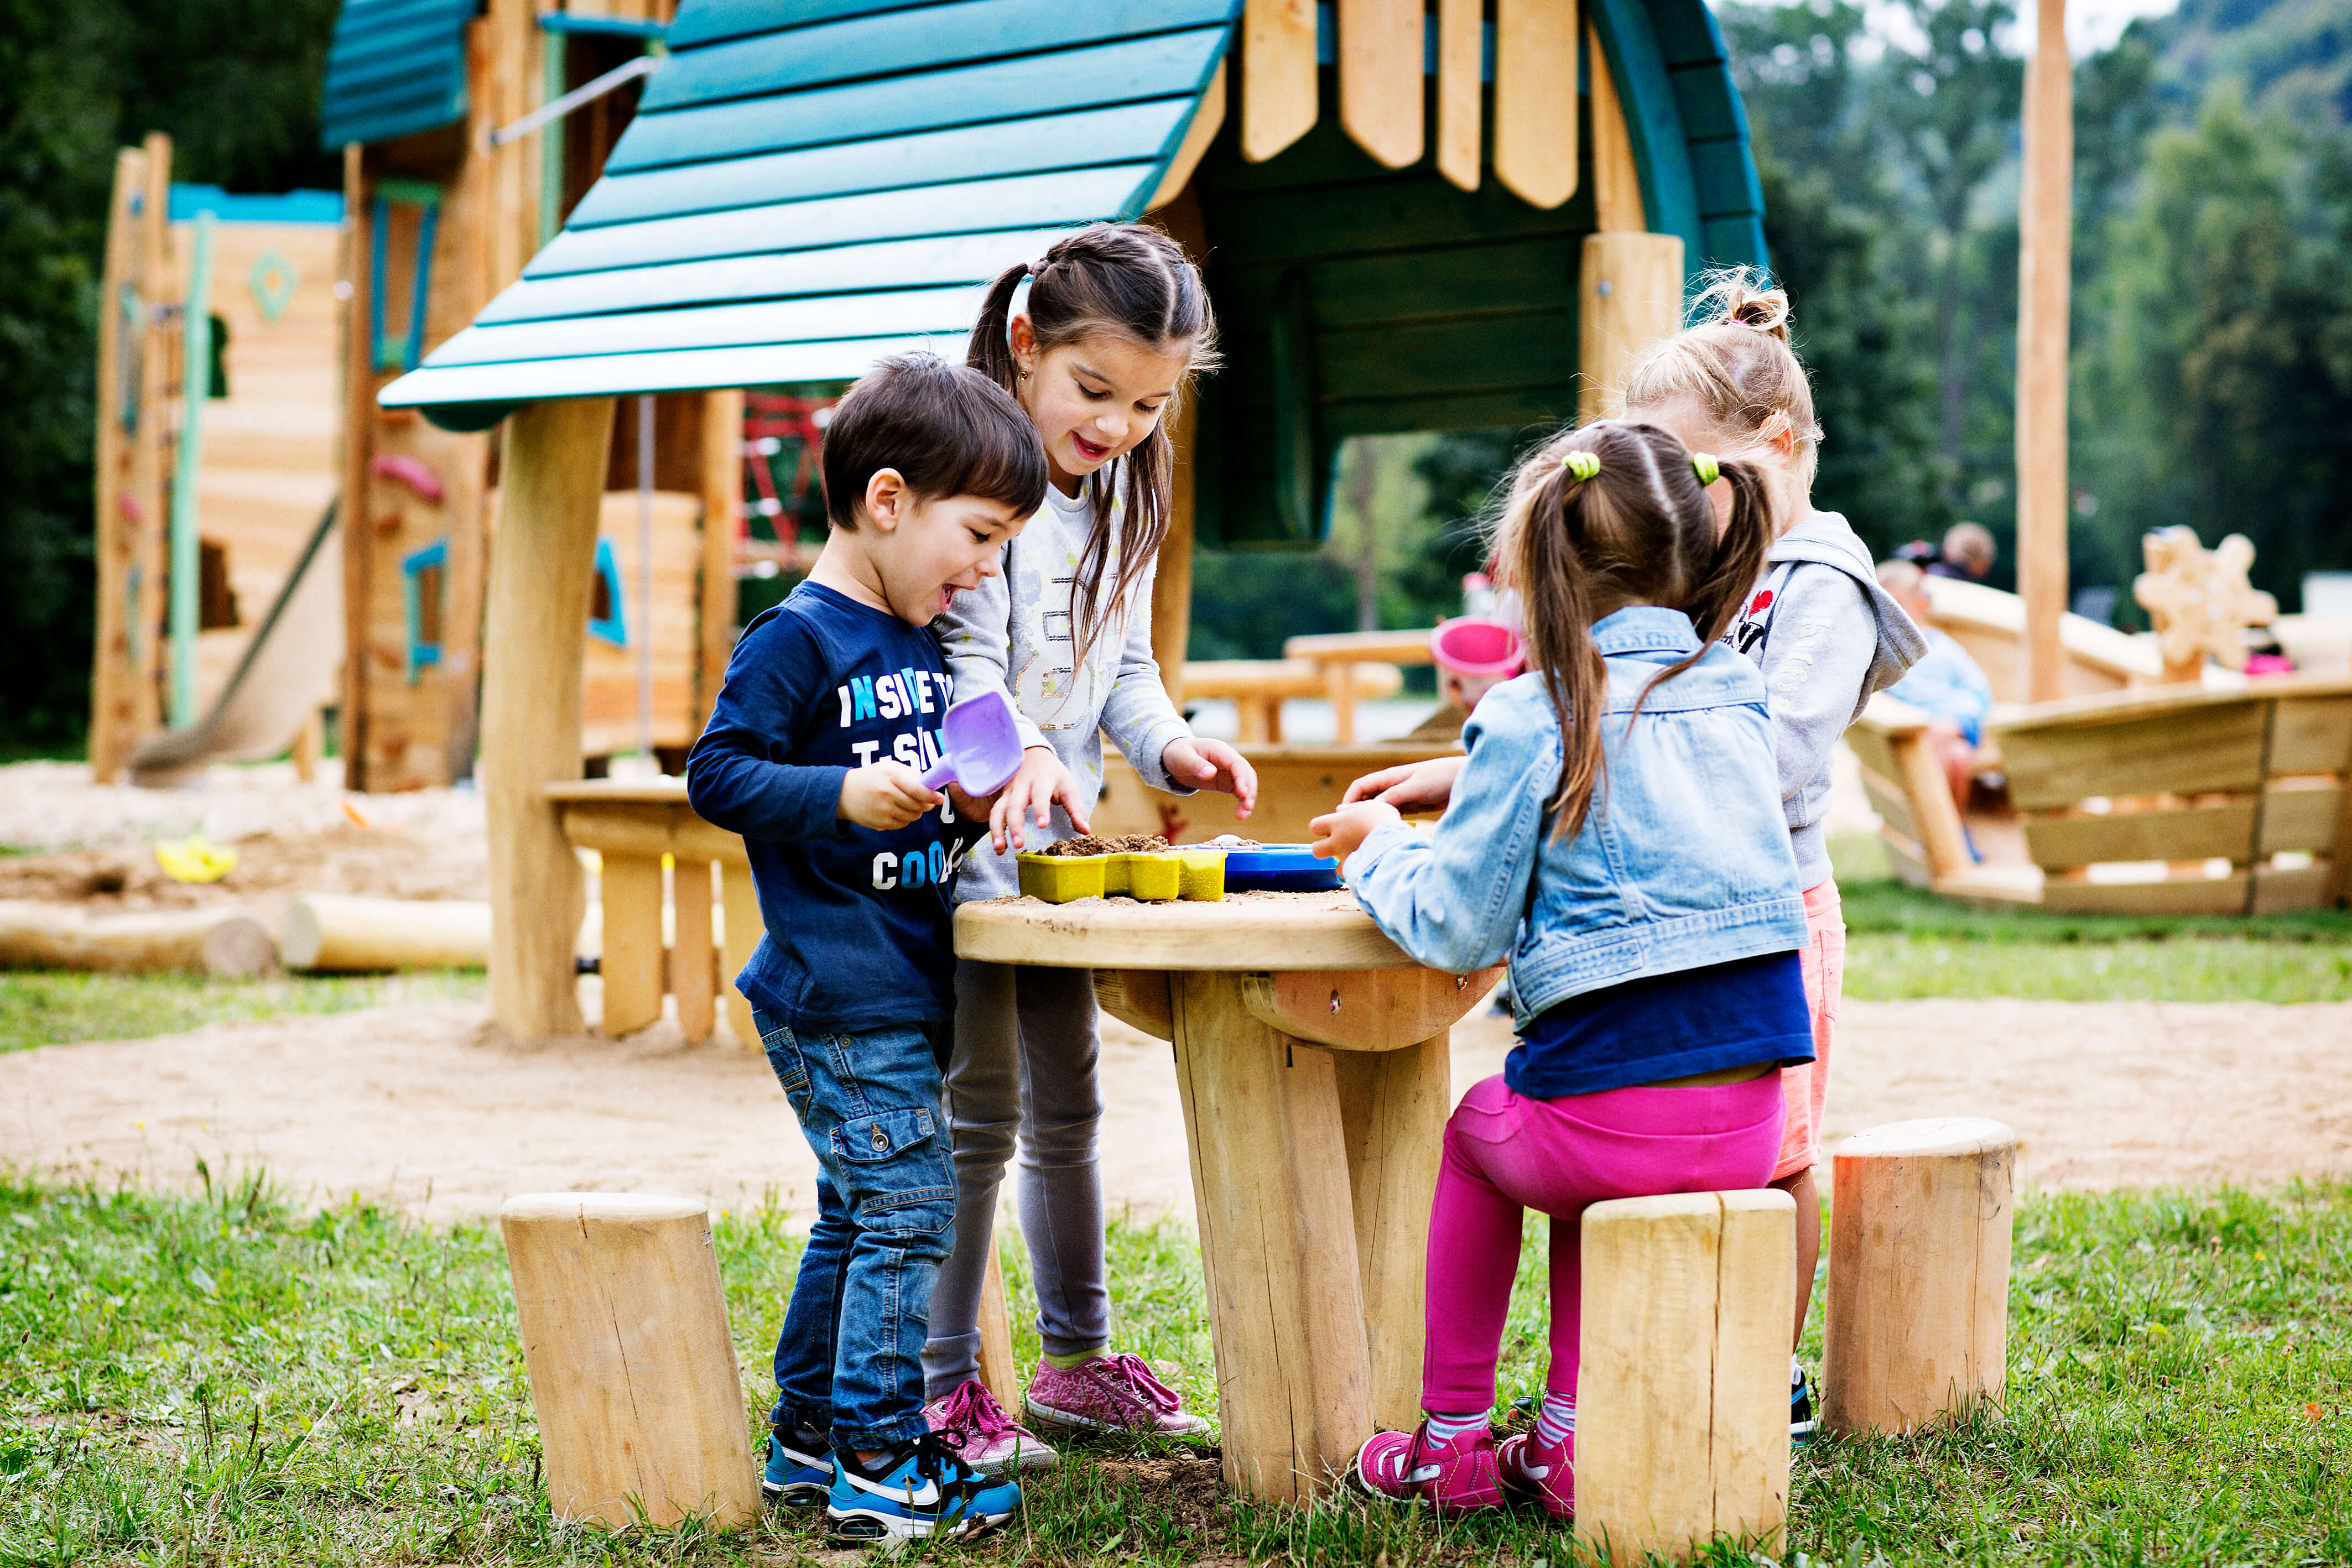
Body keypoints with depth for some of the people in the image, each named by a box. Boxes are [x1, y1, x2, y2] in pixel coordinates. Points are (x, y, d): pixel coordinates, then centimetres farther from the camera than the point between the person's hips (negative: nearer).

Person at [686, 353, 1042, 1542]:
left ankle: (809, 1442, 24)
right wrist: (843, 795, -26)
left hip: (905, 989, 10)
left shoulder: (921, 647, 16)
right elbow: (716, 775, -16)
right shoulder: (797, 639, -13)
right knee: (909, 1208, -9)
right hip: (840, 995, -9)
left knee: (858, 1216, 14)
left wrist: (968, 809, 9)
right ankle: (879, 1463, -1)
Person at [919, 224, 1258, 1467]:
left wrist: (1169, 744, -4)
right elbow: (963, 654, -22)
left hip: (1063, 842, 8)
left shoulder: (1128, 493, 10)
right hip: (964, 838, -7)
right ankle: (944, 1386, 5)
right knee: (976, 1119, -5)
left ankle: (1077, 1359, 28)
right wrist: (1020, 754, -38)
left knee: (1065, 1109, 16)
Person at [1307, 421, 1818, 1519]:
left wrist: (1381, 851, 13)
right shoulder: (1739, 695, 10)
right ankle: (1568, 1439, 28)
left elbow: (1454, 932, -7)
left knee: (1478, 1135, 28)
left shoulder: (1530, 719, -9)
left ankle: (1451, 1440, 29)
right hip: (1750, 1117, 5)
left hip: (1605, 1105, -5)